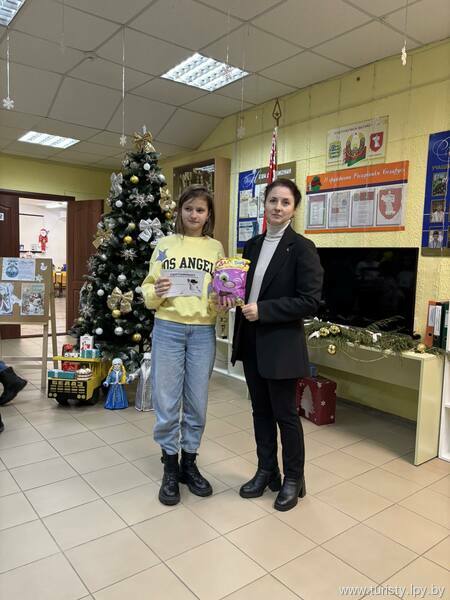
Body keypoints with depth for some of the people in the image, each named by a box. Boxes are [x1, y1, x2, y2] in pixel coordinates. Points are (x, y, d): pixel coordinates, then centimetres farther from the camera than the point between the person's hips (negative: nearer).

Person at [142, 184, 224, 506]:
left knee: (197, 402, 10)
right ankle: (170, 469, 24)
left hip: (203, 332, 1)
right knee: (166, 401, 5)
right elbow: (148, 290, 3)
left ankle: (189, 463, 30)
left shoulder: (216, 248, 7)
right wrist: (156, 292, -18)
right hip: (168, 329, -1)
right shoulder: (165, 244, 4)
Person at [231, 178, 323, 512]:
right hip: (251, 341, 6)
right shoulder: (253, 245, 10)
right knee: (261, 411, 17)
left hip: (281, 344, -6)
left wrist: (263, 310, -20)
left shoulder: (302, 248, -10)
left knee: (285, 414, 8)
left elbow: (311, 302, -16)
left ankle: (294, 479, 28)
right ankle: (266, 472, 35)